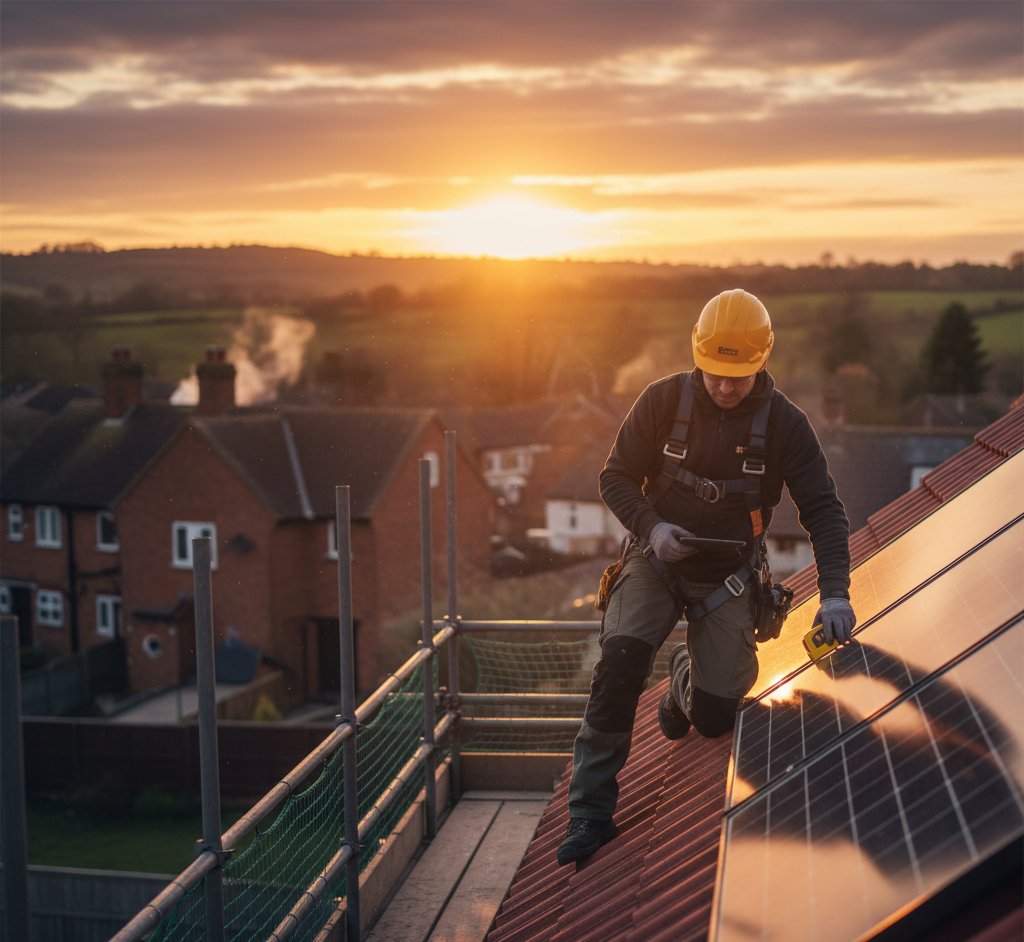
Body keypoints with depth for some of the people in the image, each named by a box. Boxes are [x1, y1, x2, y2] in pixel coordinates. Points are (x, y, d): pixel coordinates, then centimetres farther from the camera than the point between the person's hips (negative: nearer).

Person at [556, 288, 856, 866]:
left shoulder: (784, 423, -10)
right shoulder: (664, 401, -10)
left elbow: (824, 509, -11)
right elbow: (616, 477, -2)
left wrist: (835, 593, -24)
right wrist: (650, 527, -22)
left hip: (729, 576, 1)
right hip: (658, 560, 0)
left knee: (714, 719, -5)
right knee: (622, 657, -28)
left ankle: (686, 677, 36)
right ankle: (591, 813, -18)